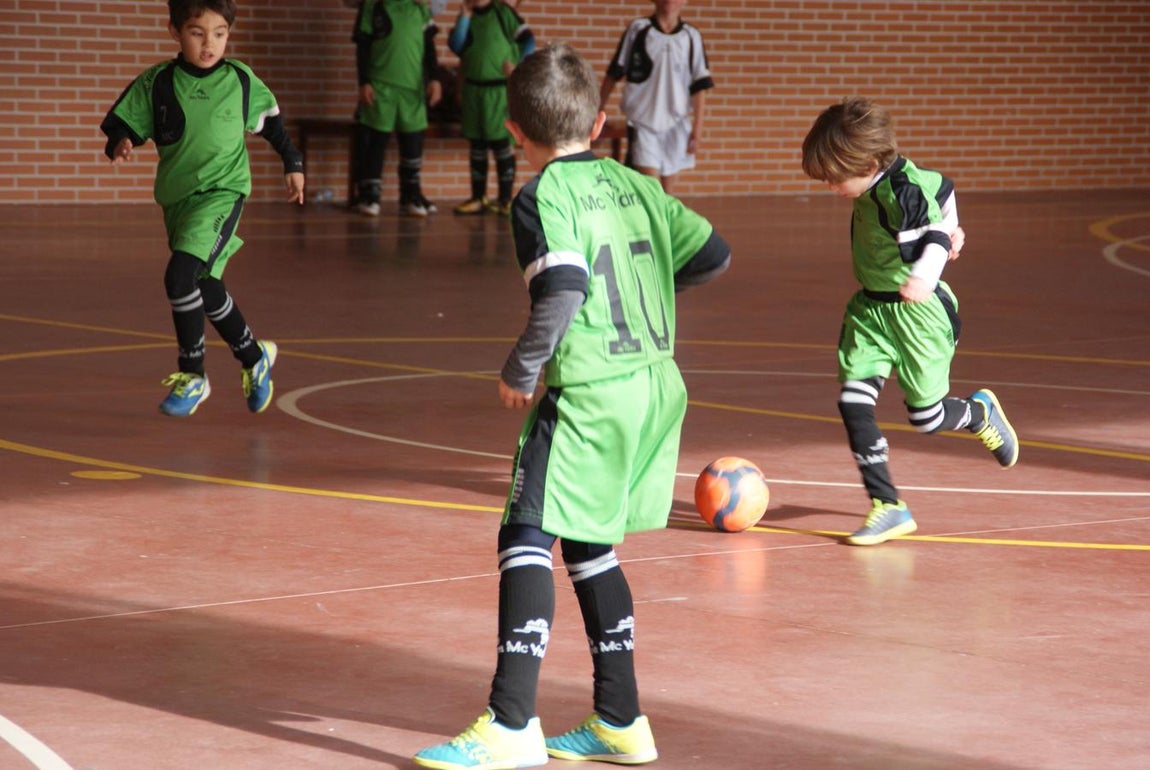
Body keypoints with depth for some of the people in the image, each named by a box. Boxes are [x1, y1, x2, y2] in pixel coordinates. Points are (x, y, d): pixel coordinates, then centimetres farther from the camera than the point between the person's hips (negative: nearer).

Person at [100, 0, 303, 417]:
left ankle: (192, 375, -9)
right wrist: (120, 145, -20)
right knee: (205, 289, 12)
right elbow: (124, 123, 2)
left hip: (223, 192, -4)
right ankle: (253, 357, 35)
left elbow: (272, 122, 14)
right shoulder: (156, 84, -2)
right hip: (176, 197, 4)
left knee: (180, 276, -22)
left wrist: (293, 164, 21)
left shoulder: (241, 81, -2)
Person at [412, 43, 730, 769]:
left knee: (527, 539, -7)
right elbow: (714, 254, 15)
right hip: (658, 387, 8)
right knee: (590, 547, 18)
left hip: (588, 394, -8)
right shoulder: (636, 186, 12)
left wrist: (521, 369, -9)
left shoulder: (543, 196, -8)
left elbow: (564, 290, -21)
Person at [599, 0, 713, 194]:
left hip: (676, 123, 2)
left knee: (666, 189, 11)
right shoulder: (638, 30, -3)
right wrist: (599, 109, 8)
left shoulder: (691, 37, 0)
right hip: (642, 120, -2)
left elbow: (699, 85, 3)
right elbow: (614, 73, 5)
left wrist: (697, 126, -1)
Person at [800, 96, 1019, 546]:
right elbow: (942, 186, 15)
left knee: (926, 417, 3)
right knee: (852, 402, -7)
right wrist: (948, 227, 28)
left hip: (916, 313, -8)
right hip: (871, 310, 8)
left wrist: (923, 276, -52)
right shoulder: (874, 187, 2)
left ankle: (981, 413, 39)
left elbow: (938, 236, -34)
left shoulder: (902, 192, -24)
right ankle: (887, 506, -3)